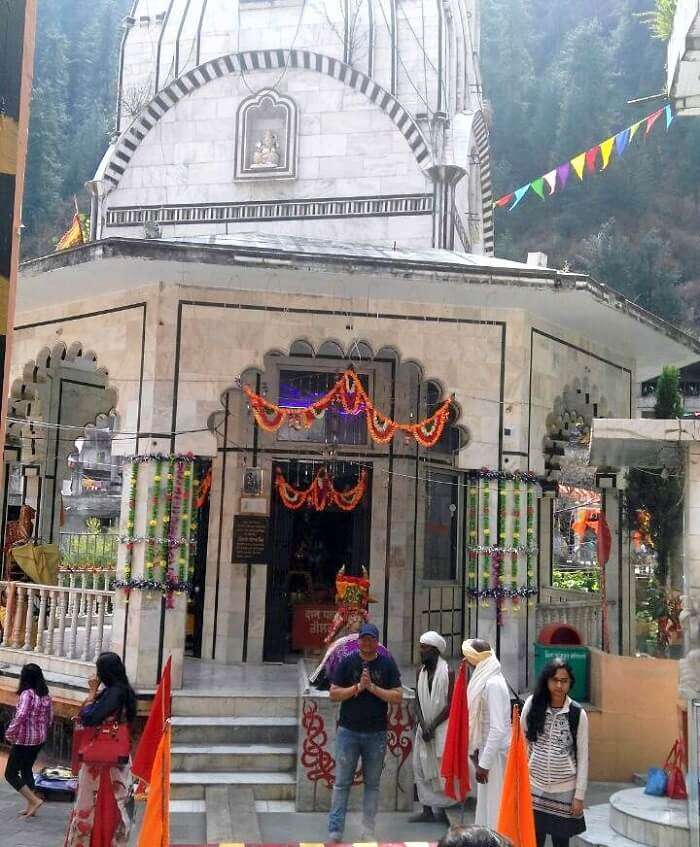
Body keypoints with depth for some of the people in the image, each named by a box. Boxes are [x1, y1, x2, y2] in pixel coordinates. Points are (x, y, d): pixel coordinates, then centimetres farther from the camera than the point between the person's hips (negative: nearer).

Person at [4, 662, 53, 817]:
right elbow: (50, 717, 9)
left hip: (24, 740, -8)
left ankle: (34, 800, -4)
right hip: (39, 739, 8)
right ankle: (31, 807, 23)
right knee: (27, 770, 21)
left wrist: (9, 733, -16)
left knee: (11, 774, 4)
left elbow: (20, 716, -29)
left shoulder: (27, 694, -20)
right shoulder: (45, 695, 3)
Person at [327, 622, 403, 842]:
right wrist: (358, 687, -14)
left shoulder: (387, 664, 1)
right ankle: (335, 831, 8)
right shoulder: (347, 662, 1)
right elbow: (334, 694, -2)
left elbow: (398, 696, -4)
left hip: (376, 734, 1)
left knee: (372, 784, 9)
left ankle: (368, 832, 19)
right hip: (348, 731, -1)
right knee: (342, 783, 2)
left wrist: (372, 687, -14)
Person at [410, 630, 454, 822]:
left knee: (442, 768, -5)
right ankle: (428, 810, 13)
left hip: (442, 727, -6)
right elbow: (418, 701, 6)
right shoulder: (421, 671, 7)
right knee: (421, 767, 5)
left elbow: (450, 705, -12)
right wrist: (423, 725, -7)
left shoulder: (447, 673, -10)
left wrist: (432, 726, -13)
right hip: (424, 727, 6)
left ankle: (442, 809, 5)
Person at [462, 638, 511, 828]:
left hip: (494, 754, -9)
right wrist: (477, 750, 15)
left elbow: (498, 729, -24)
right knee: (486, 803, 17)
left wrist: (484, 763, -21)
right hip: (486, 749, 9)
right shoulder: (484, 679, 6)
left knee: (494, 805, 0)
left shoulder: (493, 684, -21)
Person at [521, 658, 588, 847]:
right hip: (534, 787, 1)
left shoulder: (578, 713, -8)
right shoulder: (532, 705, -5)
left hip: (564, 790, -1)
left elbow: (582, 757, -3)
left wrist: (579, 795, -3)